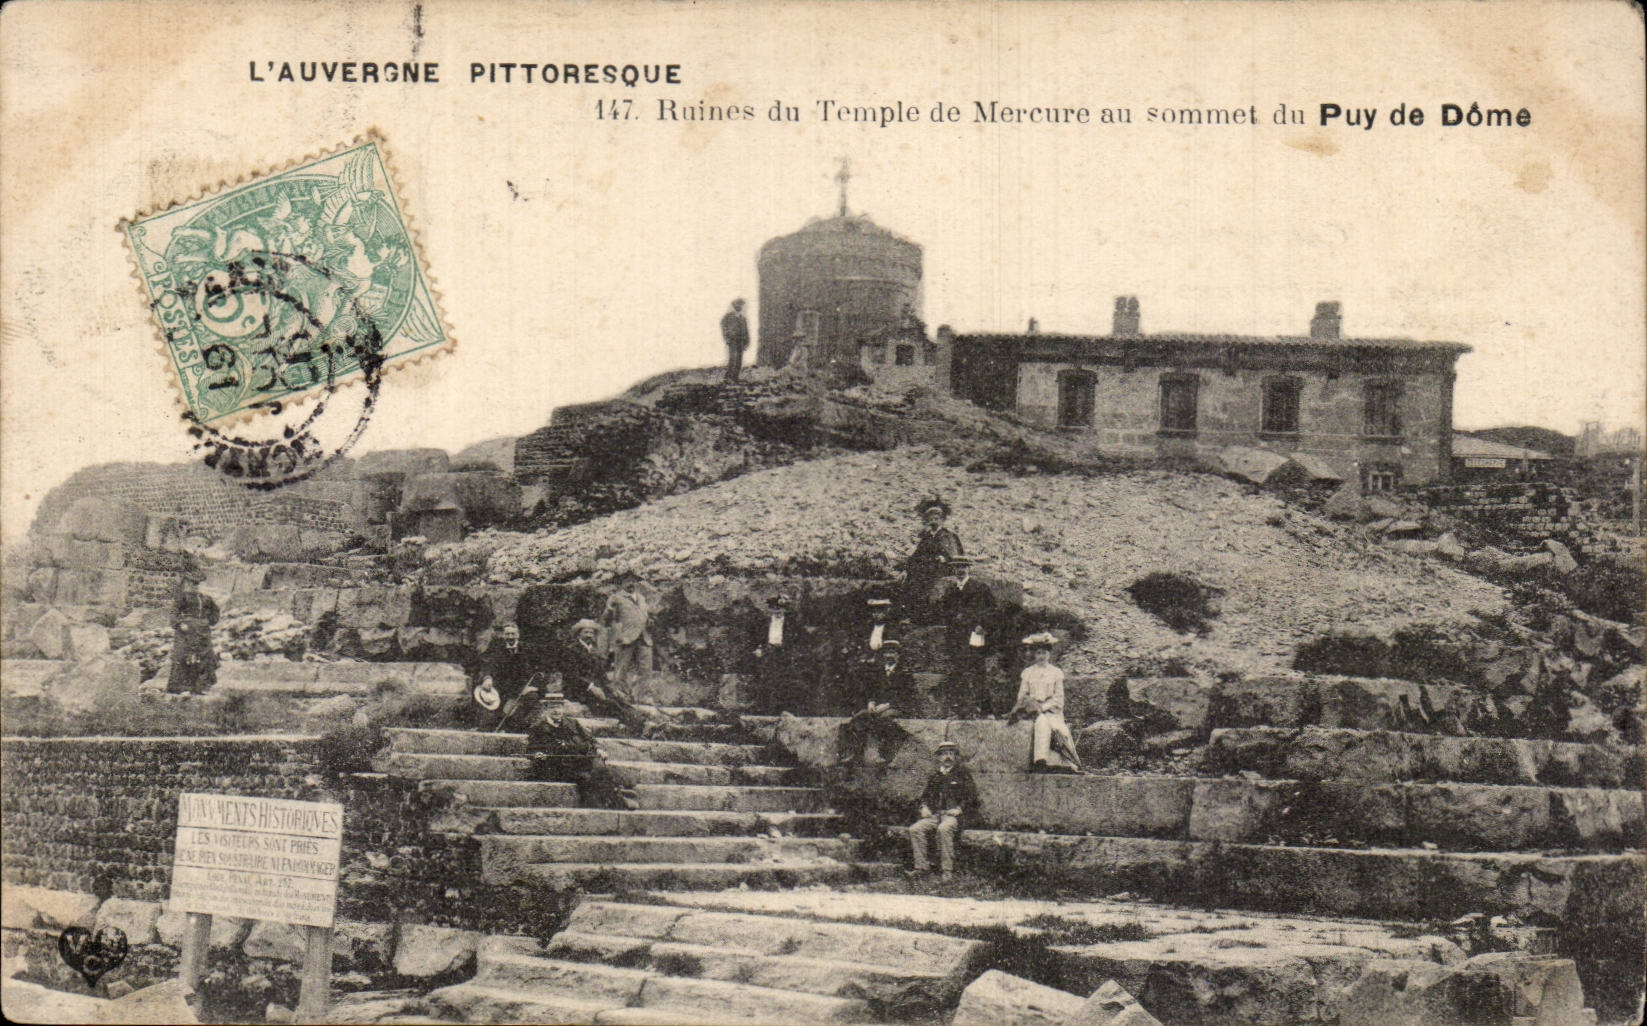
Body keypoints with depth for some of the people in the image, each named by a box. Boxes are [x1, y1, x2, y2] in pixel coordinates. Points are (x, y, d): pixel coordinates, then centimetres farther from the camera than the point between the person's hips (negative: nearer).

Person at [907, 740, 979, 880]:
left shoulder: (962, 774, 6)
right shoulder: (935, 776, 21)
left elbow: (972, 796, 0)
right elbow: (926, 795, 28)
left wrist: (959, 809, -14)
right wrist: (924, 807, 7)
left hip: (955, 815, -5)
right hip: (935, 814, 5)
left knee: (944, 828, -38)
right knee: (915, 829, -19)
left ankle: (947, 870, -33)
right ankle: (921, 866, -16)